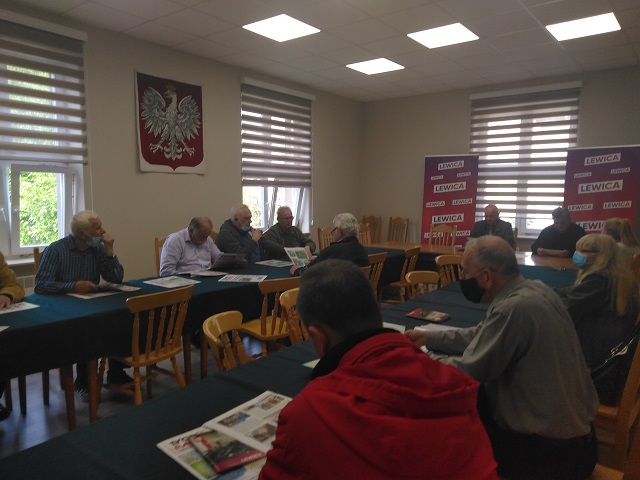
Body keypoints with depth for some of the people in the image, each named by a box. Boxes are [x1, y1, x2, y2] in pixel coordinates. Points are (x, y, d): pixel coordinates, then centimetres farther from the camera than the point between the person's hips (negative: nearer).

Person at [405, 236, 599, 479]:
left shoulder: (513, 308, -28)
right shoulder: (535, 289, 0)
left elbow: (466, 372, -19)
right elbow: (483, 335, 12)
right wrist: (429, 338, 13)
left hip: (550, 449, -8)